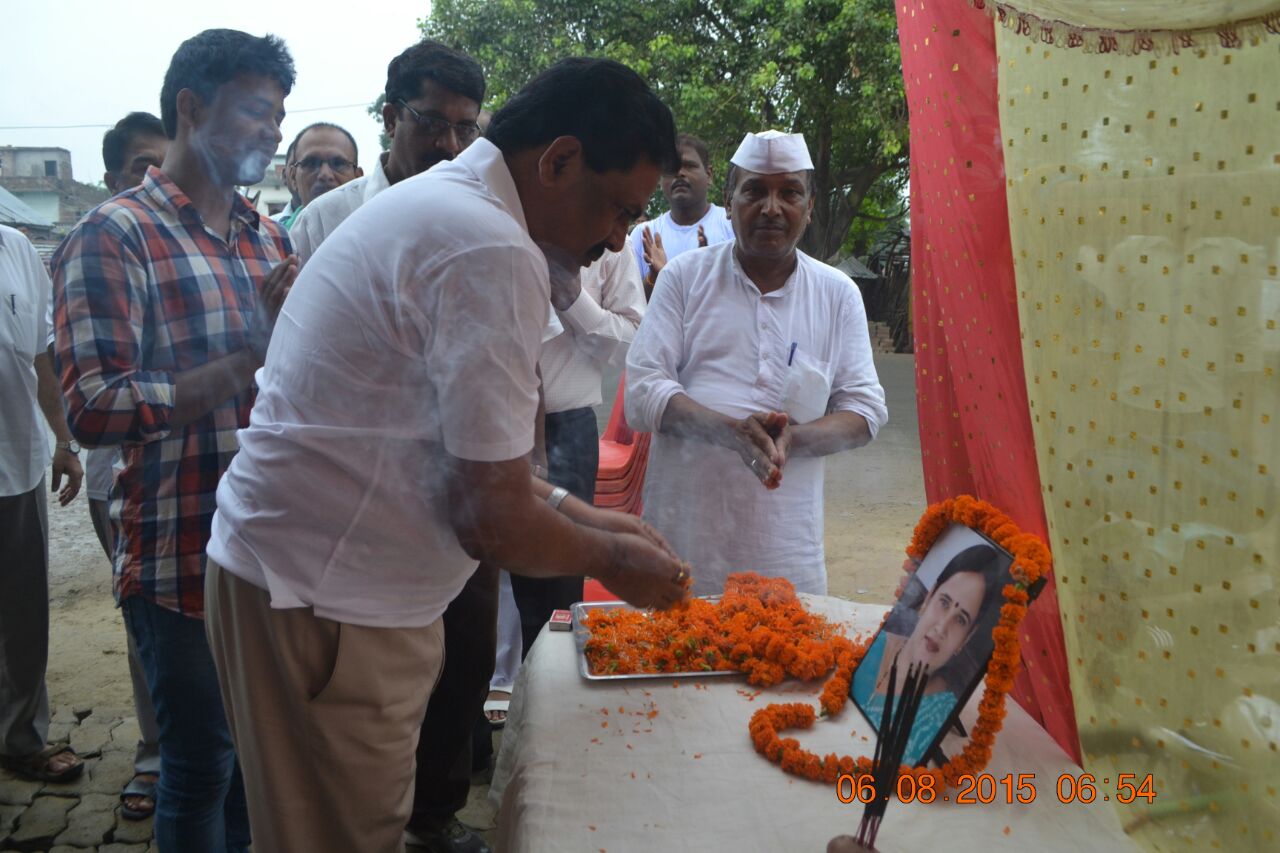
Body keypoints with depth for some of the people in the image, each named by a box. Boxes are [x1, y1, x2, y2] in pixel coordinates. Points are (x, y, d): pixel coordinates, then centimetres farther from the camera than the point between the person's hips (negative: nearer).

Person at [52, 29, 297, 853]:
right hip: (182, 561, -6)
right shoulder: (116, 235, -8)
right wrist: (250, 360, -19)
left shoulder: (271, 239, 11)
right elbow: (96, 408, -18)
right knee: (201, 768, 9)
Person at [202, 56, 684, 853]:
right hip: (326, 606, -9)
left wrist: (581, 514, 15)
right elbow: (495, 522, -20)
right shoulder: (493, 252, -21)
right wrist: (612, 559, -2)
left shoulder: (431, 202, 11)